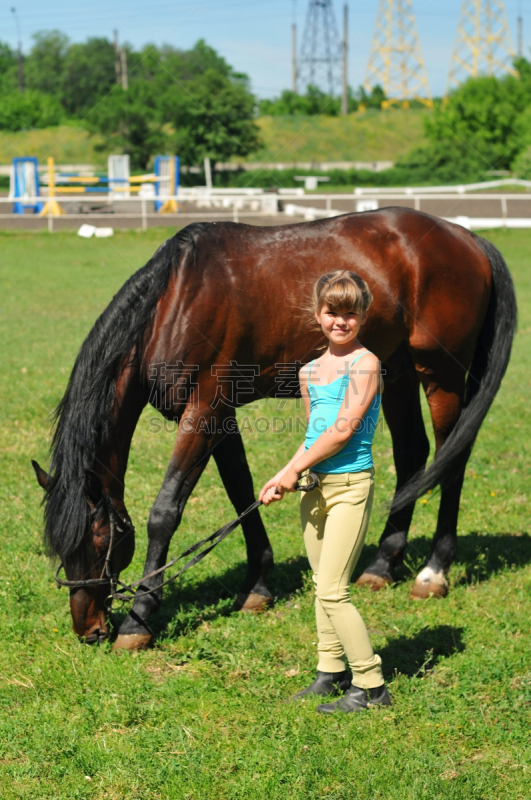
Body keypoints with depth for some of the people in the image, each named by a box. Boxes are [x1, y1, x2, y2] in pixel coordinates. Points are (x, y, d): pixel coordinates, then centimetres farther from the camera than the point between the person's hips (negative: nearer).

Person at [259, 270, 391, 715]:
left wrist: (294, 470, -9)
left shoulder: (365, 364, -11)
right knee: (323, 586, 13)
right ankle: (331, 673, 25)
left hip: (350, 485, -7)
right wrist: (285, 479, 6)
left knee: (333, 591, -9)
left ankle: (371, 686, -1)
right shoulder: (310, 372, 12)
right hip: (314, 486, 7)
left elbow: (343, 430, -16)